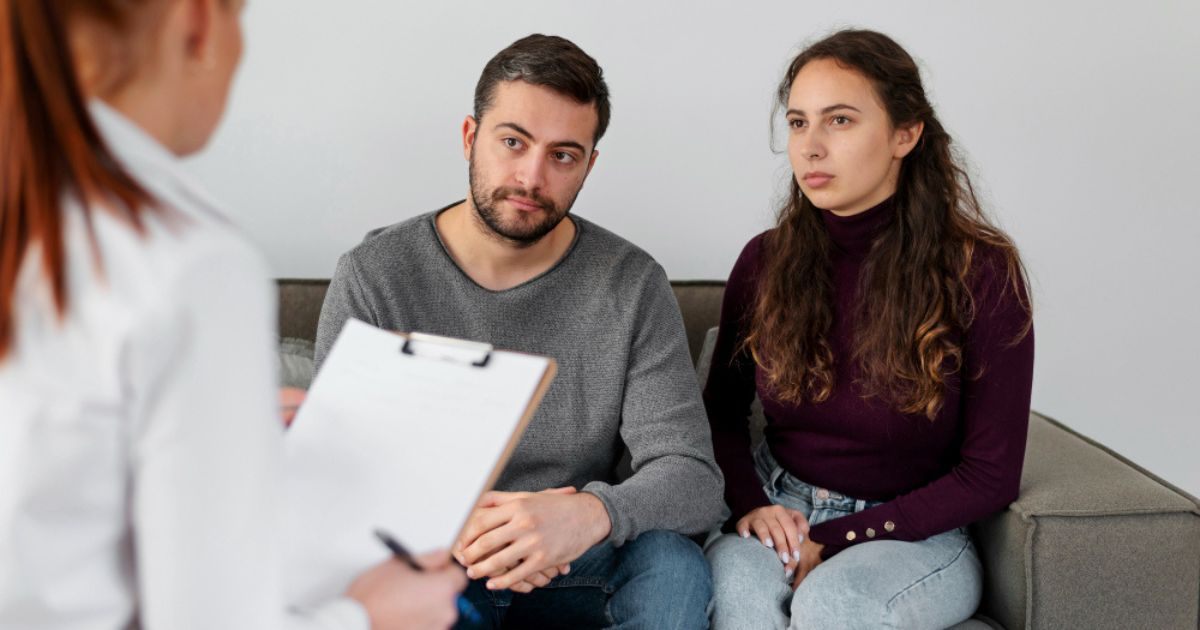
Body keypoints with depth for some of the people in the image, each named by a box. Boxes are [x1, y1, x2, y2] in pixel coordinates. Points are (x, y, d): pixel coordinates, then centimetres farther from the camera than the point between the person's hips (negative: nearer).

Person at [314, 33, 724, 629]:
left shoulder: (632, 285, -5)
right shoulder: (372, 277, -7)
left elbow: (694, 479, -11)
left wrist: (594, 512, -35)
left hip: (576, 567, 2)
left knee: (675, 563, -29)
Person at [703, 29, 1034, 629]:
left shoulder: (980, 274, -11)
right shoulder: (766, 260, -1)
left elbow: (989, 476, -8)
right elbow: (721, 411, 11)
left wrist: (836, 541, -15)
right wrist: (750, 503, -10)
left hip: (915, 531, -1)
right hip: (778, 511, 2)